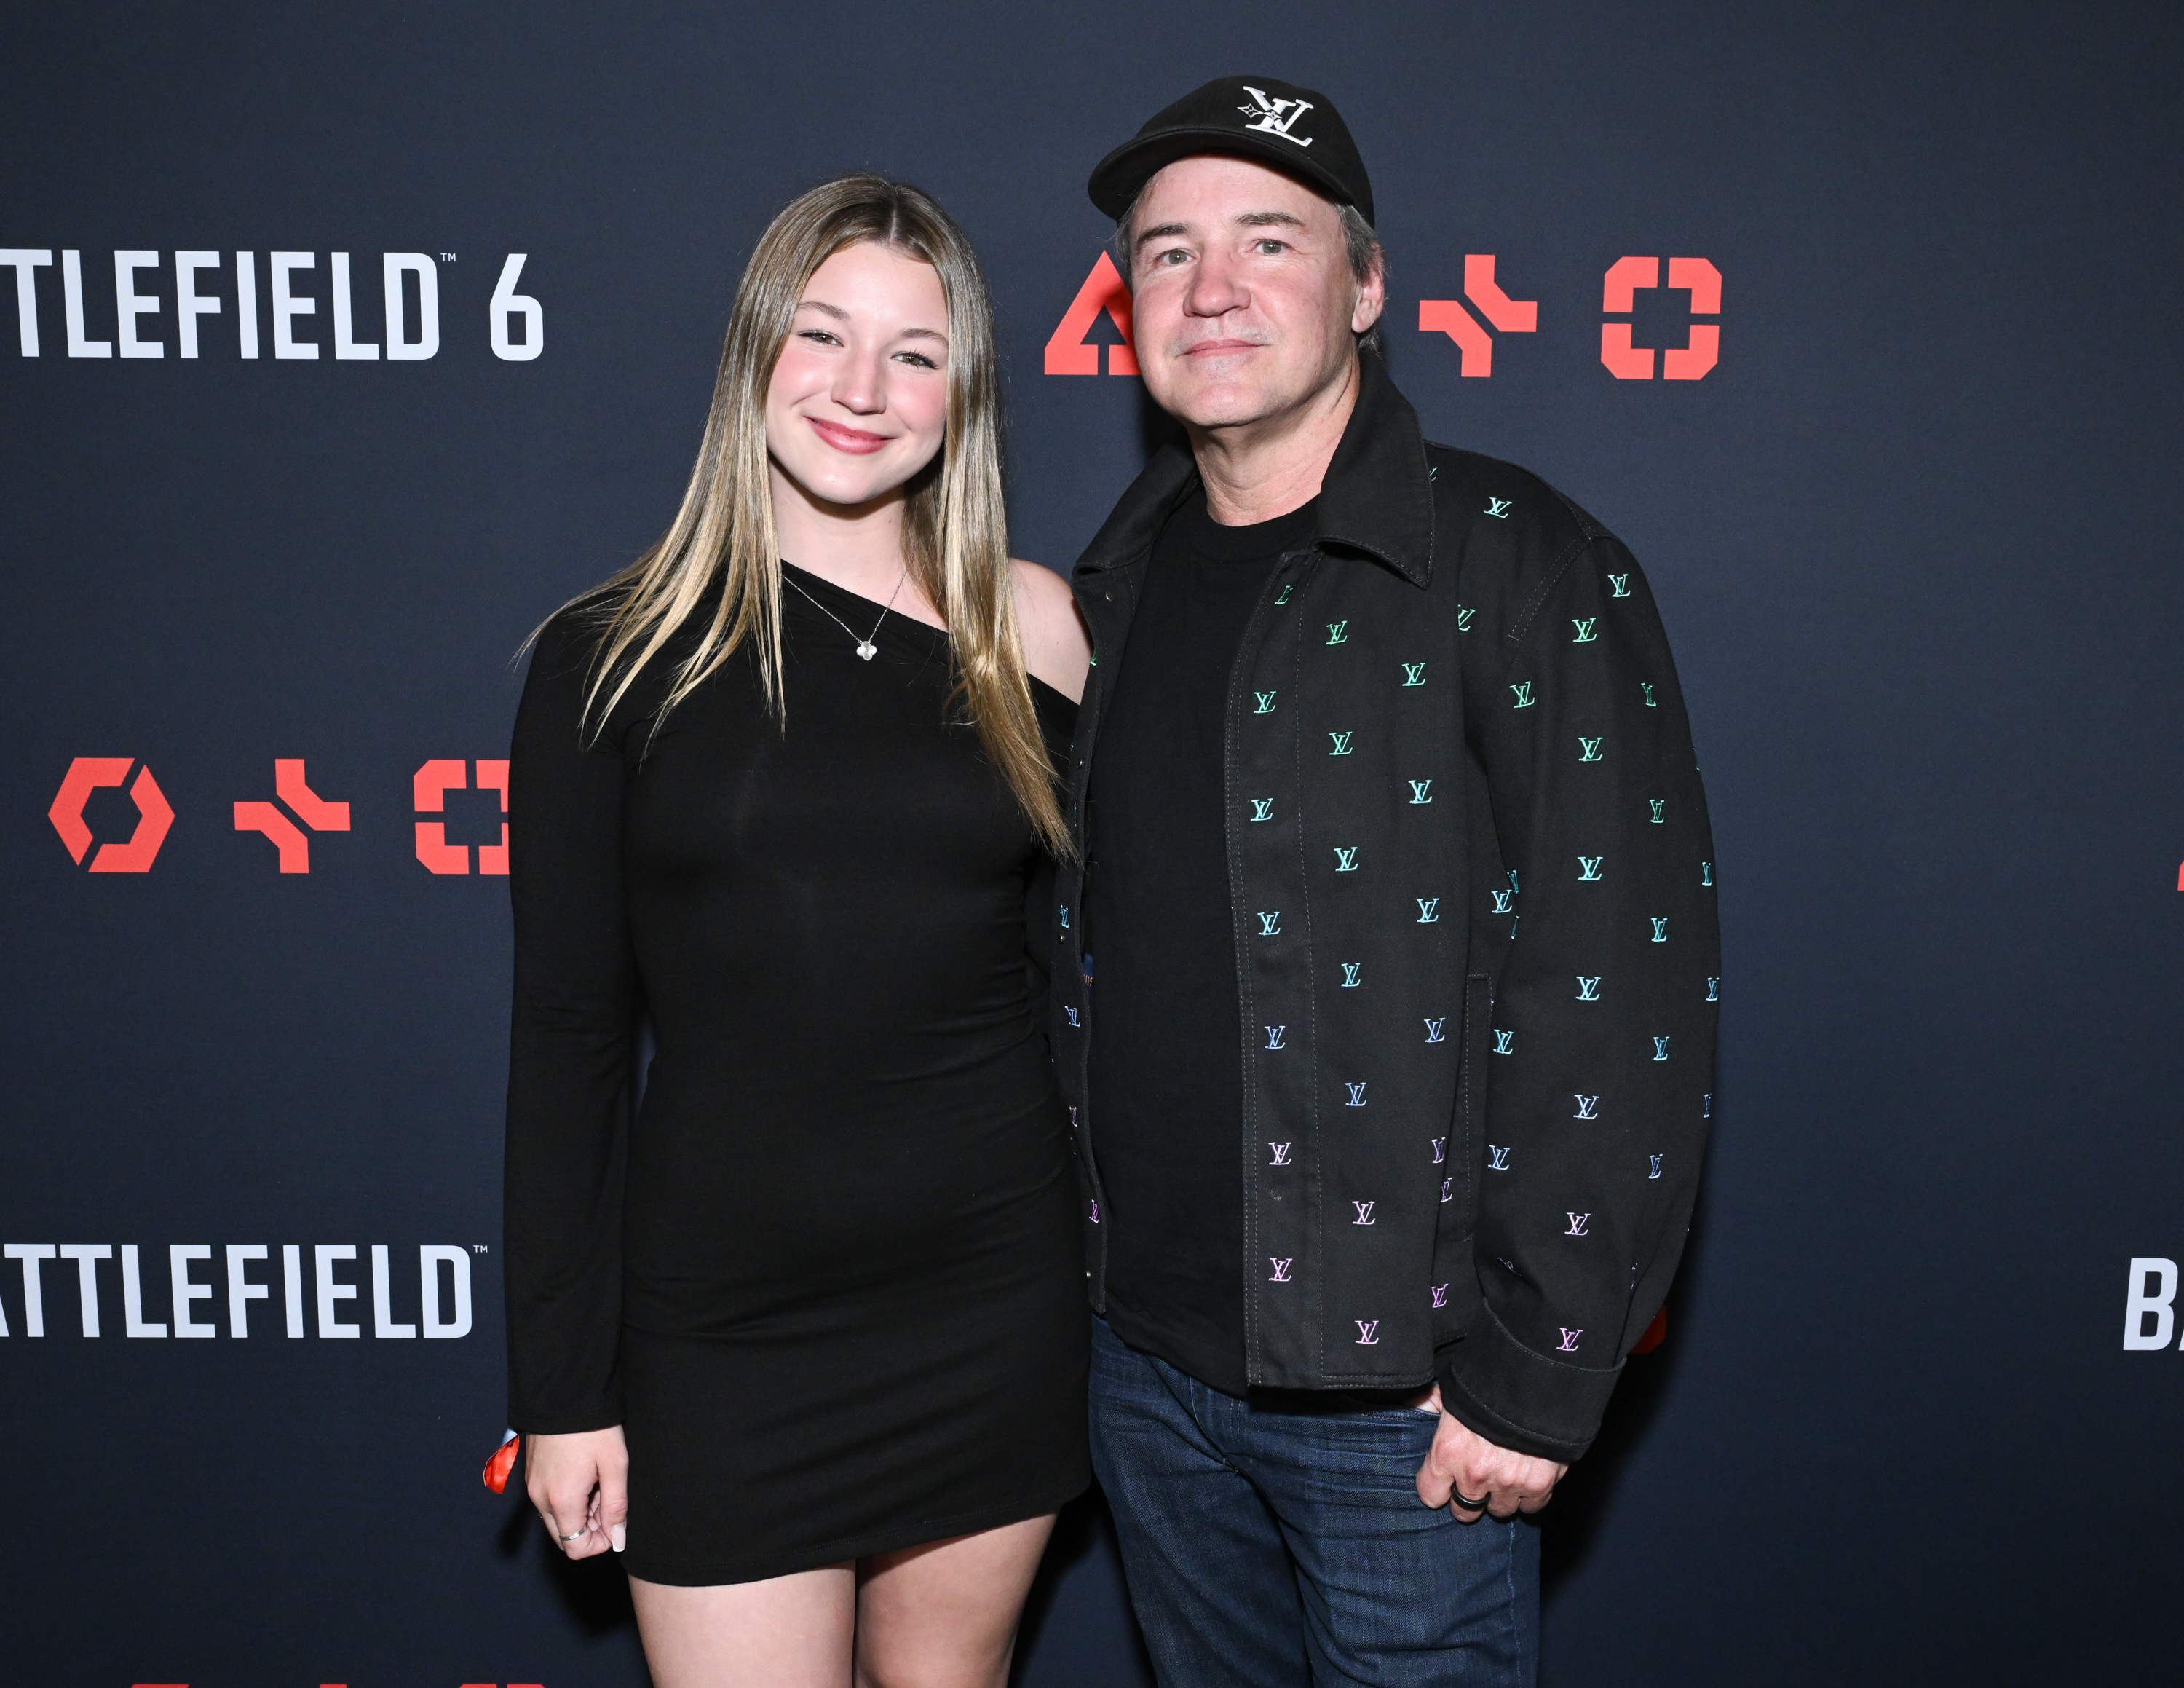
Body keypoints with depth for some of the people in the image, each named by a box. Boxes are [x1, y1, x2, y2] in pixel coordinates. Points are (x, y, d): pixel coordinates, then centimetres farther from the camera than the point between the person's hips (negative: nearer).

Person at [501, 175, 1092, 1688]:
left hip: (996, 1306, 2)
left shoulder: (1030, 628, 1)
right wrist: (563, 1388, -1)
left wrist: (1113, 1262, 5)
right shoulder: (615, 658, -3)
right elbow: (568, 1039, -1)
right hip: (723, 1329, -1)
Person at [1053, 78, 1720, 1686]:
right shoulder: (1117, 584, 7)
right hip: (1146, 1346, 6)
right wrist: (1081, 1277, 11)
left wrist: (1533, 1377, -16)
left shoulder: (1524, 569, -12)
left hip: (1396, 1386, -5)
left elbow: (1623, 1006, -16)